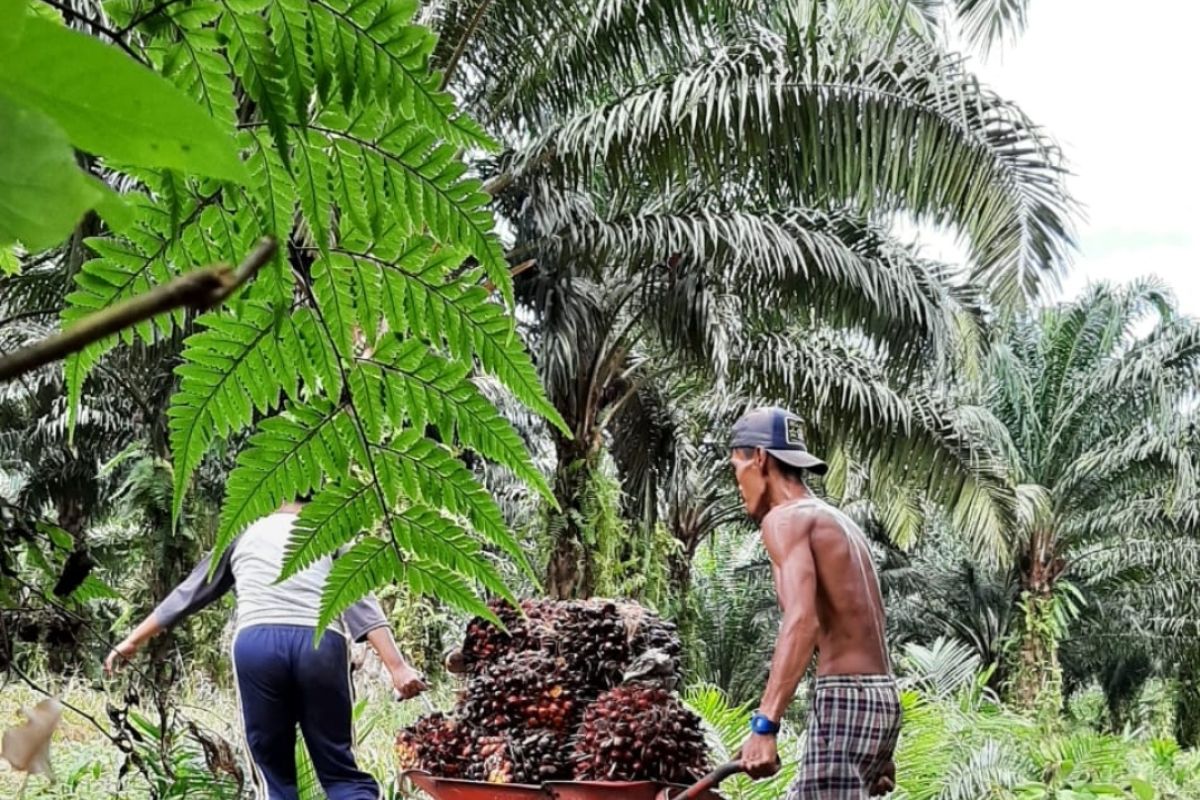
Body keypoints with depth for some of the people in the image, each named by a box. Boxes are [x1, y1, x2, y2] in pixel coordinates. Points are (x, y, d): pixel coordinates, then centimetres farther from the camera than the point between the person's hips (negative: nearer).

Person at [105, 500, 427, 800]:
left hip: (257, 645, 0)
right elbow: (361, 605, 9)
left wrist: (132, 641, 41)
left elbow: (187, 594, 32)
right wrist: (397, 668, -1)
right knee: (340, 772, 6)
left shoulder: (244, 536, 29)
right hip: (320, 645, 0)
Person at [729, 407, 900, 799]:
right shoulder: (837, 521, 22)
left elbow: (802, 622, -23)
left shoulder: (787, 518, -6)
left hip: (844, 699, -10)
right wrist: (881, 752, 27)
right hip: (879, 697, 10)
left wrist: (764, 724, -30)